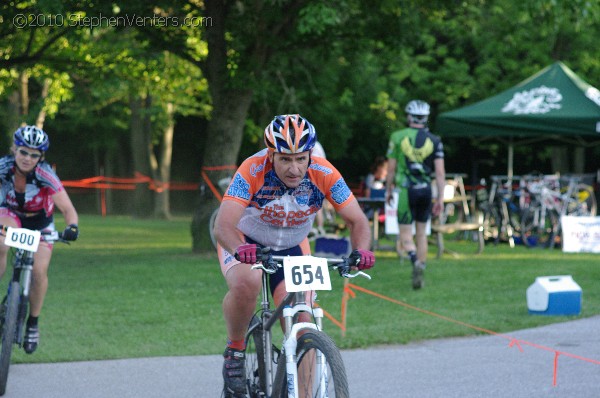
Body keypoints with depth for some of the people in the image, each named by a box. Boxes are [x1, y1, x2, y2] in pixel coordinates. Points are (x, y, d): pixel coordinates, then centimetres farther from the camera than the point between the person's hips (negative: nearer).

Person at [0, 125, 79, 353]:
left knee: (39, 271, -15)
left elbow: (67, 208, -33)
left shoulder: (45, 175, -32)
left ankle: (32, 324, 6)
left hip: (40, 221, 0)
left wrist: (72, 227, -53)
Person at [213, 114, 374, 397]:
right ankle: (234, 350, -10)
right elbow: (223, 225, -40)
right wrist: (240, 248, -62)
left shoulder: (324, 174, -24)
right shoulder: (253, 171, -31)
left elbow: (357, 221, -21)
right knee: (246, 284, -35)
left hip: (292, 249, 3)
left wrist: (360, 250, -43)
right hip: (245, 243, -3)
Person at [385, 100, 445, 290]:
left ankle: (416, 261, -27)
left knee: (405, 234, 1)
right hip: (426, 189, 2)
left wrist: (388, 190, 14)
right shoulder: (434, 140, 1)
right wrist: (440, 198, 1)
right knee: (422, 233, 15)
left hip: (406, 189, -2)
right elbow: (440, 172, -3)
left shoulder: (398, 137, -2)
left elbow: (391, 168, 1)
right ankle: (420, 274, 17)